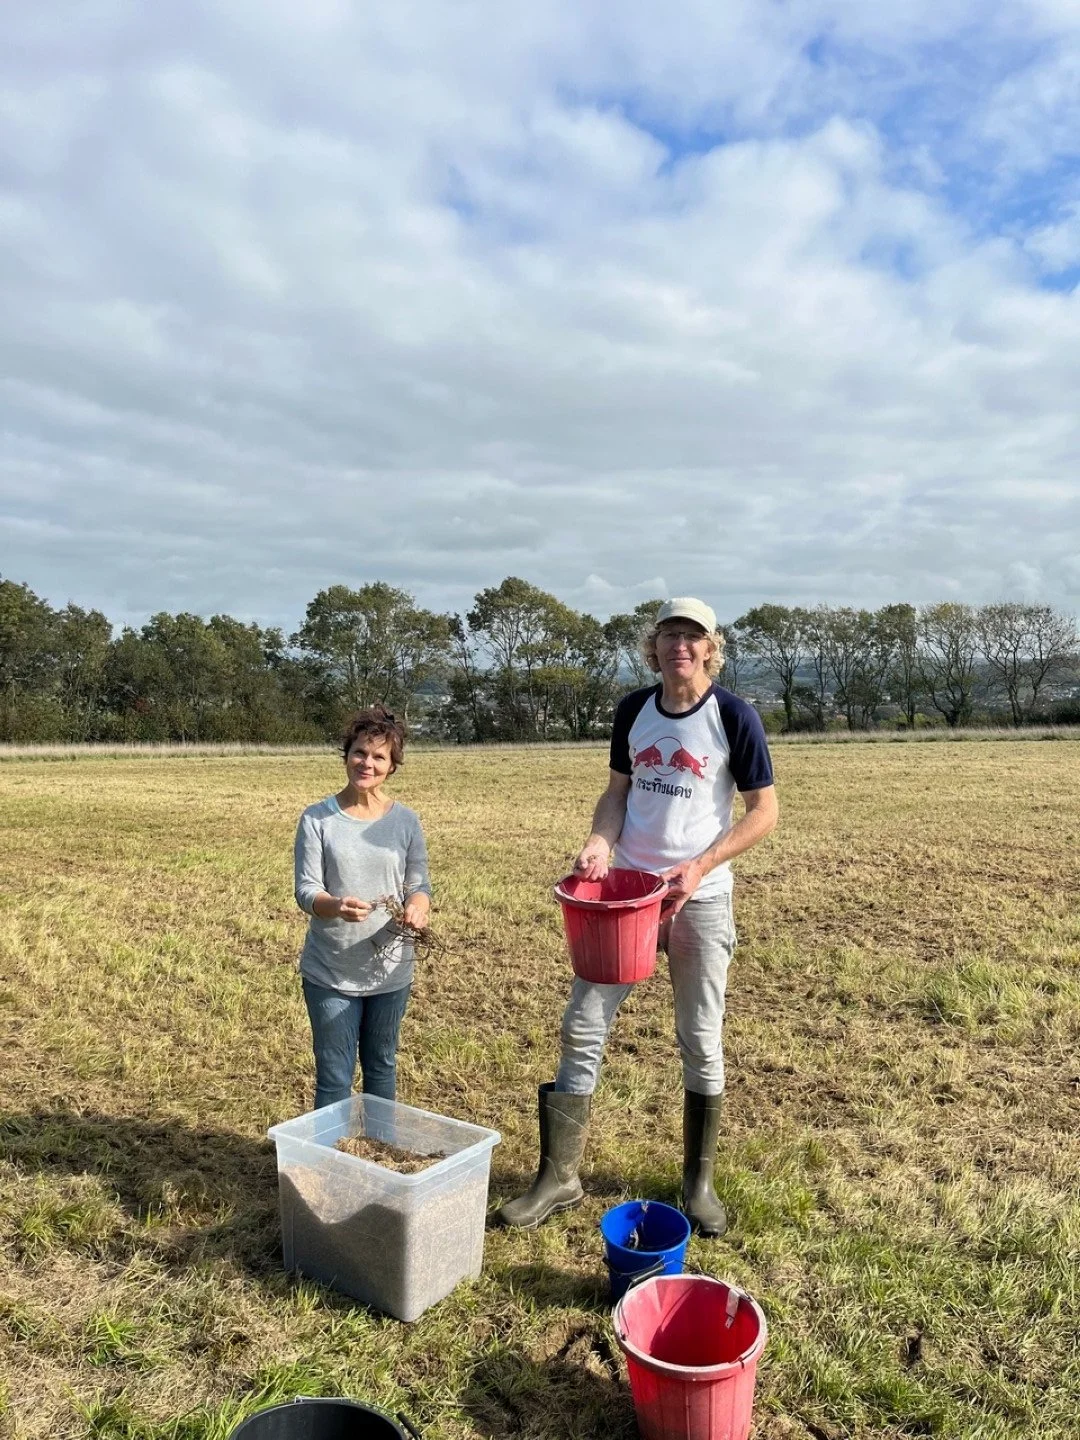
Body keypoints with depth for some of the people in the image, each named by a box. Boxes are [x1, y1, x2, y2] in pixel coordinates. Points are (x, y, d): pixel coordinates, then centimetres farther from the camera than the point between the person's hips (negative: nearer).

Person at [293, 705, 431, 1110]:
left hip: (390, 970, 2)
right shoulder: (318, 819, -8)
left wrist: (417, 907, -24)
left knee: (382, 1067, 20)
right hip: (329, 973, -2)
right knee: (334, 1079, 7)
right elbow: (306, 890, -11)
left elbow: (419, 884, 0)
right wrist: (336, 906, -33)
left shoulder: (405, 820, -2)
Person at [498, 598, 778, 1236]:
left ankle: (700, 1182, 28)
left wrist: (699, 868, -17)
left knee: (702, 1042, 9)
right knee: (583, 1026, 2)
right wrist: (599, 843, -9)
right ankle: (559, 1177, 16)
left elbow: (765, 812, -7)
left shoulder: (735, 717, -9)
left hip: (700, 896, -3)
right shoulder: (634, 709, 3)